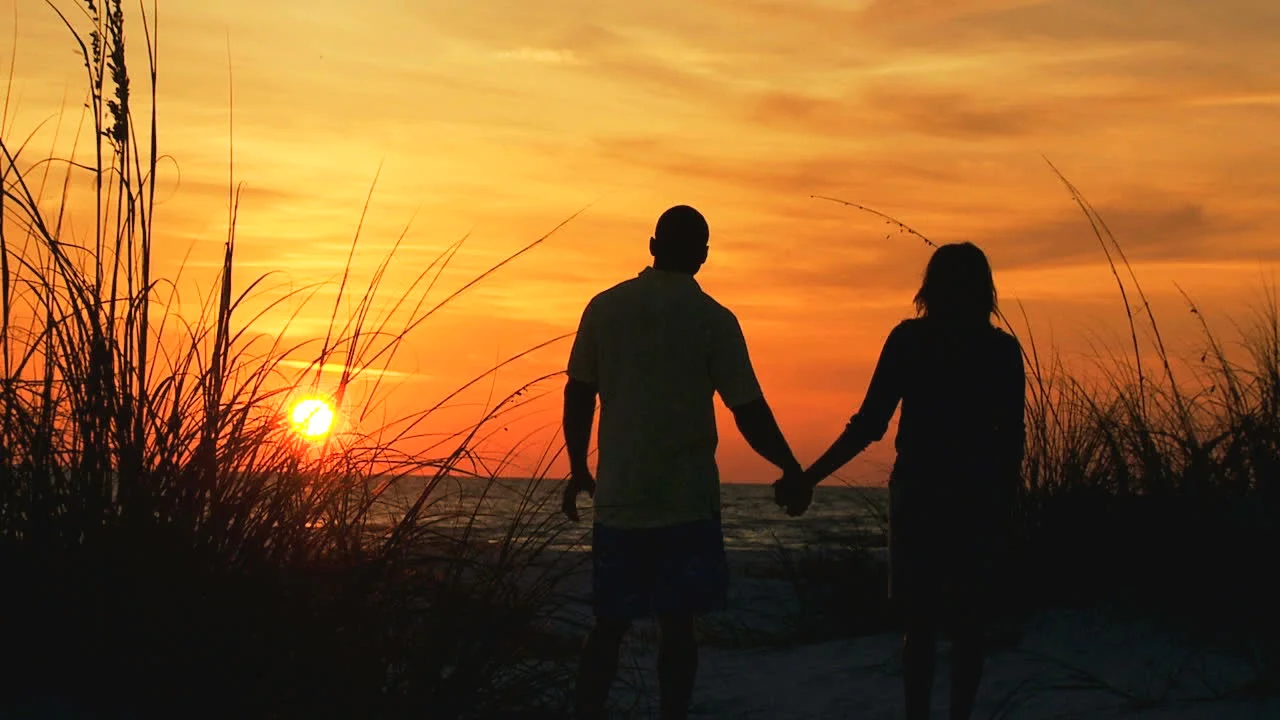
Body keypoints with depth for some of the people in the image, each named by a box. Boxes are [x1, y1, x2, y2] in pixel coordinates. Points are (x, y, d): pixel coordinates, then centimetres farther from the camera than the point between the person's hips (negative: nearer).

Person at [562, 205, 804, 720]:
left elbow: (578, 396, 6)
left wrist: (579, 471, 17)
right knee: (676, 625, 3)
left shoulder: (605, 307, 3)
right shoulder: (713, 320, -6)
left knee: (609, 625, 10)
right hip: (686, 502, -3)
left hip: (617, 500, 3)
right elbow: (749, 413, -7)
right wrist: (790, 469, 6)